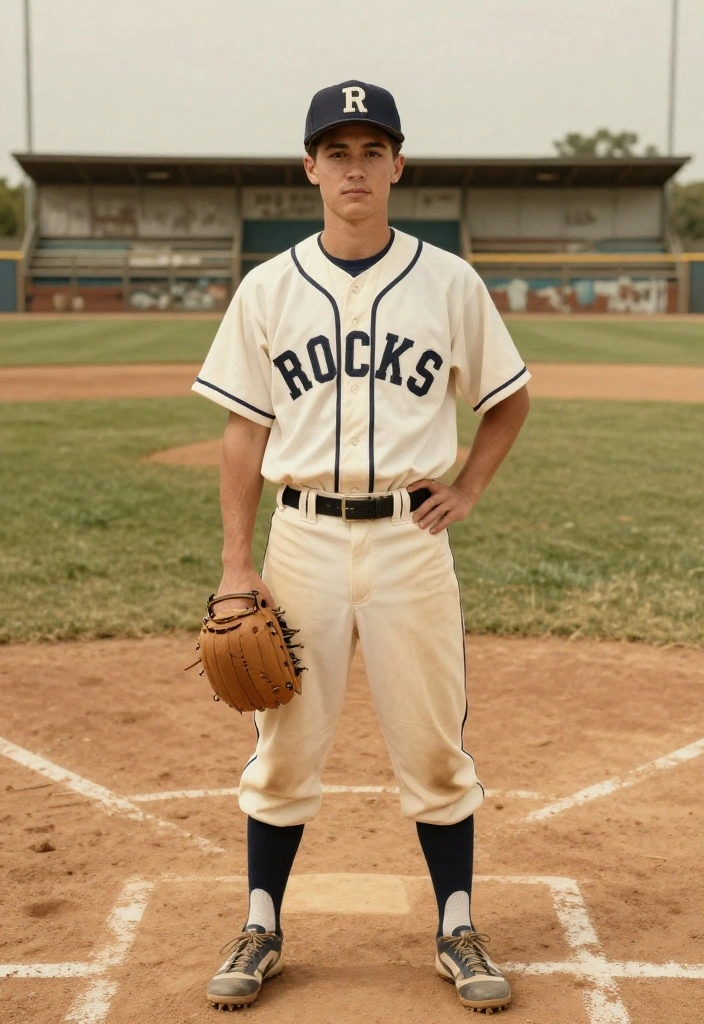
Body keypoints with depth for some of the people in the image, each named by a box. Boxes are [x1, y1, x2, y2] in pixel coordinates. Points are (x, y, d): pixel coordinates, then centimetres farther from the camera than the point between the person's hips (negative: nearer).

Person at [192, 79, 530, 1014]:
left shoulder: (449, 282, 2)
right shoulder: (268, 289, 3)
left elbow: (509, 400, 14)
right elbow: (246, 431, 4)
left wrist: (467, 490, 1)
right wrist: (236, 565, -2)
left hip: (410, 539, 0)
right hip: (304, 538, 1)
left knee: (435, 745, 6)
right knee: (284, 745, 7)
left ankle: (458, 930, 22)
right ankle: (262, 929, 23)